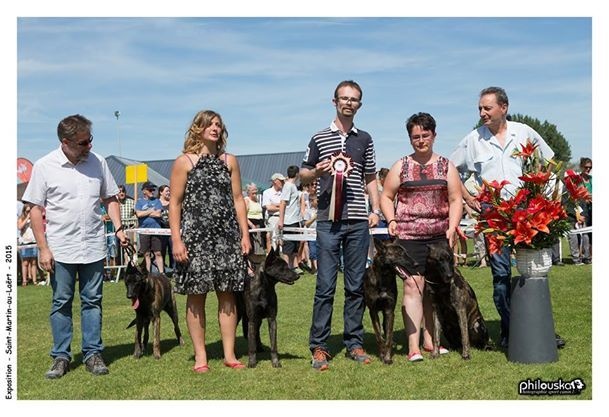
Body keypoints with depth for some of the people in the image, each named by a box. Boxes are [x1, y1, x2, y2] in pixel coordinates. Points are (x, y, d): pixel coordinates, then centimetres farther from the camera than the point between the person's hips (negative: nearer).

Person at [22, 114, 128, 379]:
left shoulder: (97, 162, 3)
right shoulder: (44, 166, -5)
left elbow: (110, 198, 14)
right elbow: (36, 210, -3)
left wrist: (118, 228, 1)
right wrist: (43, 248, -8)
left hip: (93, 246, 2)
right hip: (60, 249, -2)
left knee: (92, 301, 7)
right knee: (61, 303, 6)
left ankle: (93, 354, 16)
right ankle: (61, 357, 16)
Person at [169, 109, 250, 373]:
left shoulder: (229, 161, 12)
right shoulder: (184, 162, 1)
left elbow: (238, 199, 12)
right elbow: (175, 203, -2)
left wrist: (245, 234, 5)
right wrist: (176, 240, -10)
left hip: (226, 235, 3)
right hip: (194, 236, -3)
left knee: (227, 294, 4)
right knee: (196, 296, 1)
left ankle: (229, 354, 11)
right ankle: (200, 356, 10)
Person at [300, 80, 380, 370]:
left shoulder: (365, 139, 13)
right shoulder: (319, 138, 6)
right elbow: (303, 175, 11)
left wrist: (376, 210, 7)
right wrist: (317, 171, -11)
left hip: (358, 221, 3)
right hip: (328, 221, -2)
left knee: (356, 286, 6)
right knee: (325, 286, -3)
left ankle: (354, 343, 15)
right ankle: (318, 346, 4)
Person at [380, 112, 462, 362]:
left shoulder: (446, 166, 11)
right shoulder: (401, 166, 8)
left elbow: (456, 200, 8)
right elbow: (386, 197, 10)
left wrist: (452, 228, -5)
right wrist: (391, 220, -6)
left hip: (439, 236, 2)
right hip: (409, 236, -2)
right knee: (413, 285, -11)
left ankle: (429, 339, 22)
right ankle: (413, 347, -12)